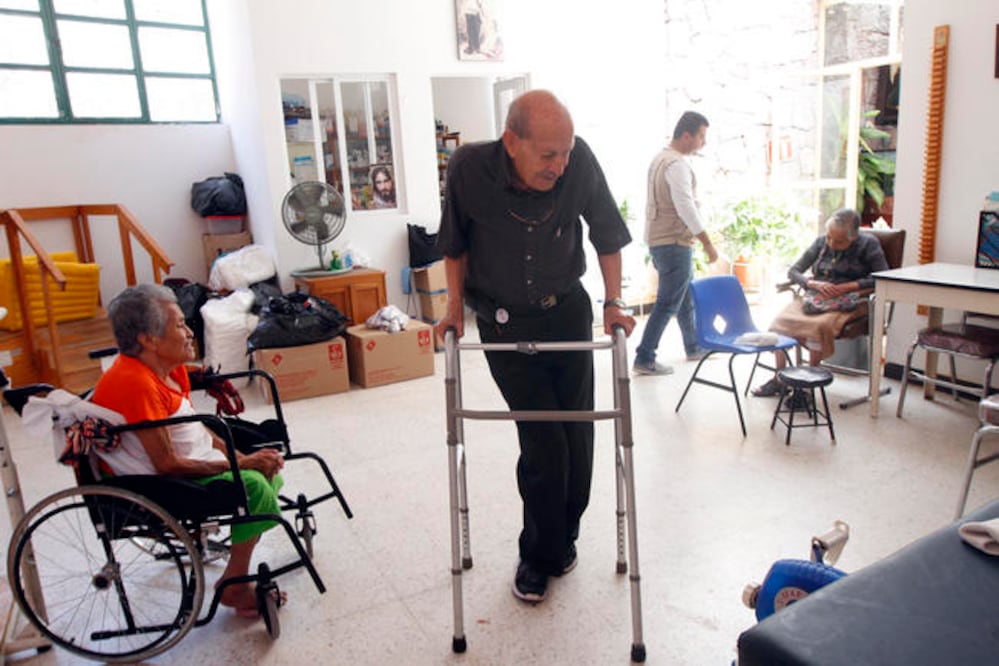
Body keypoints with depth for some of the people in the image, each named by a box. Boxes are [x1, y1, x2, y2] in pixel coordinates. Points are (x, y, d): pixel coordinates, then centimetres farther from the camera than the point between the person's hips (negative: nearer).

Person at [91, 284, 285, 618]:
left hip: (191, 465, 10)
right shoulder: (136, 383, -27)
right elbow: (167, 464, -25)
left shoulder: (168, 367, 3)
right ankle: (234, 586, -5)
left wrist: (243, 458, -3)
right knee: (254, 486, -23)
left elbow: (195, 429, 10)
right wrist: (242, 464, -19)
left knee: (266, 473, 5)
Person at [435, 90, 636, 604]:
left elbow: (606, 234, -1)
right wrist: (456, 306, -5)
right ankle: (539, 555, 20)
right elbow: (455, 243, -1)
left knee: (576, 434, 7)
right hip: (503, 323, -2)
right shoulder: (469, 168, -20)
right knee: (543, 439, -4)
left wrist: (613, 302, -4)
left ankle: (563, 538, 34)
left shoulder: (580, 162, -18)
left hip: (567, 314, 2)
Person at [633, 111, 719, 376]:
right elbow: (687, 209, -23)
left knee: (686, 297, 20)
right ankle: (644, 359, -1)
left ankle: (693, 347, 33)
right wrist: (708, 244, -18)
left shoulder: (660, 158, 14)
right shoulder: (677, 164, -17)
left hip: (660, 239, 10)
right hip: (674, 244, -10)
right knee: (667, 304, -5)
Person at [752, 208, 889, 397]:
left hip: (847, 303, -4)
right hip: (816, 299, 4)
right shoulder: (821, 243, 11)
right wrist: (815, 284, -8)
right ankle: (779, 379, -11)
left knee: (819, 325, -37)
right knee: (780, 320, -24)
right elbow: (793, 271, 11)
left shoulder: (868, 244, 1)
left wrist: (847, 286, -15)